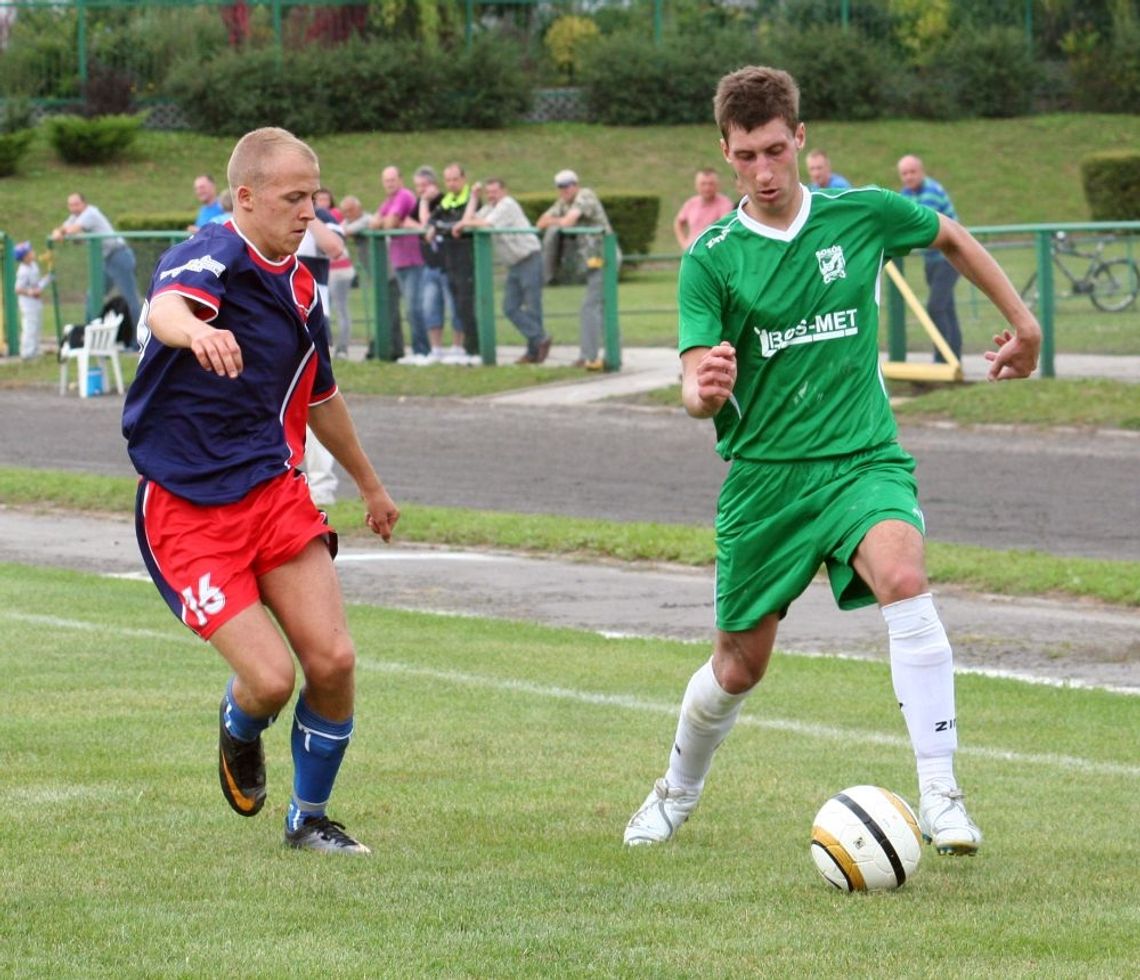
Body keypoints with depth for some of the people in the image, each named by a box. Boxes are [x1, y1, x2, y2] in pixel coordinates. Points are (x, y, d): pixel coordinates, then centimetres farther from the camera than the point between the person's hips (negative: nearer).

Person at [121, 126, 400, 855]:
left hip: (274, 490, 6)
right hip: (187, 511, -6)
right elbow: (166, 309, -40)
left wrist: (370, 485, 40)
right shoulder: (213, 259, -14)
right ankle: (240, 732, 24)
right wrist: (197, 331, -64)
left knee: (333, 660, -8)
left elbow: (320, 397, 29)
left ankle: (310, 817, 15)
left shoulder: (300, 285, 11)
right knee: (271, 679, -14)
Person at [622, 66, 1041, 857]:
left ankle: (941, 795, -31)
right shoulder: (712, 259, -6)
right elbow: (697, 391, -13)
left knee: (902, 577, -31)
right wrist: (706, 390, -37)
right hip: (762, 473, 0)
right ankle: (677, 793, 40)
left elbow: (952, 238, 19)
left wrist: (1023, 321, 21)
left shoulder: (863, 216, -2)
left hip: (863, 458, 0)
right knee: (740, 665, 9)